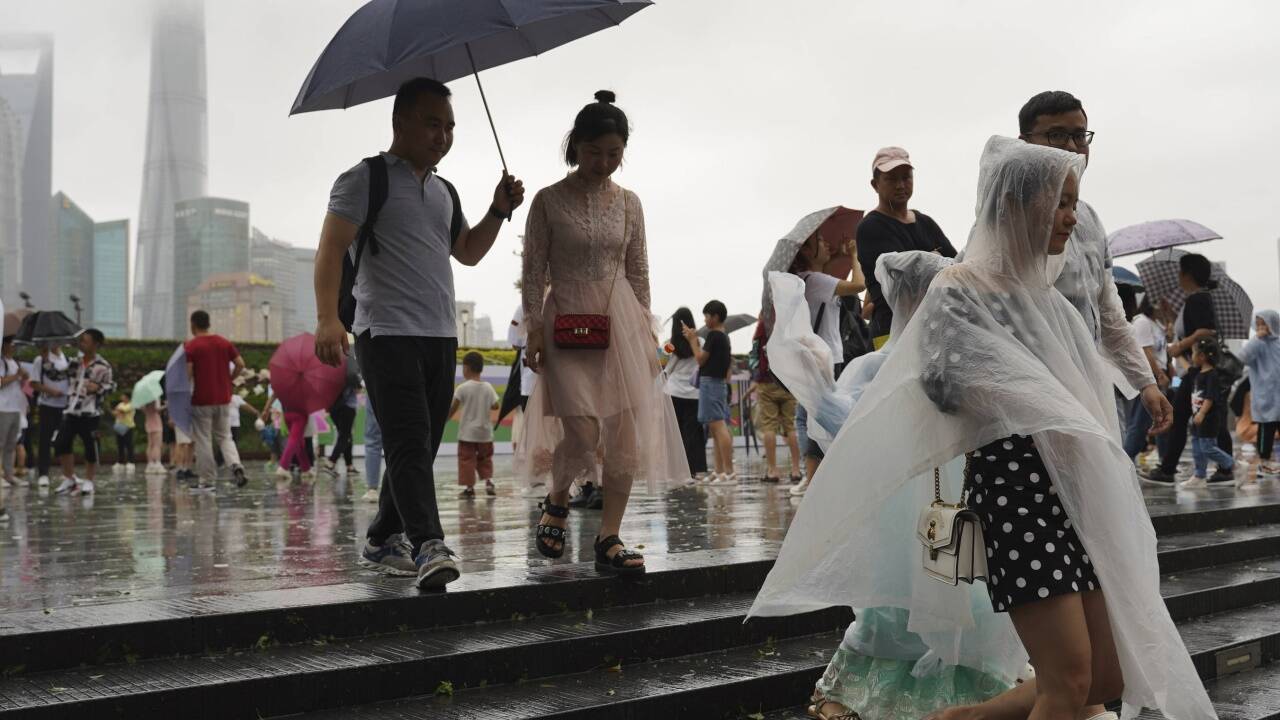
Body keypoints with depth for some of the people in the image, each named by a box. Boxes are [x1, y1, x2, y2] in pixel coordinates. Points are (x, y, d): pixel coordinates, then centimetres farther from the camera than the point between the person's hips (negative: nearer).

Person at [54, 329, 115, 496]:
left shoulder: (102, 365, -6)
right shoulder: (75, 362, 10)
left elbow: (111, 386, -2)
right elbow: (70, 381, 22)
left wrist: (97, 387, -19)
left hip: (91, 413, -5)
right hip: (72, 411, 5)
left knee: (90, 447, 0)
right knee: (62, 444, -1)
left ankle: (88, 481, 15)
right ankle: (69, 479, 14)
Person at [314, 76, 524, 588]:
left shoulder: (443, 191, 21)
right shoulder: (368, 179, -1)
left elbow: (468, 252, 28)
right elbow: (331, 248, -9)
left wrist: (499, 211, 11)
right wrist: (327, 318, -22)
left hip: (441, 337, 7)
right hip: (388, 334, -7)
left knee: (422, 446, 8)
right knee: (409, 441, -17)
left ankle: (381, 542, 20)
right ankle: (428, 546, -24)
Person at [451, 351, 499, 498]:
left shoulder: (463, 388, -10)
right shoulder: (488, 387, 0)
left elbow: (453, 408, -10)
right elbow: (495, 406, 2)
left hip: (467, 433, -4)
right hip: (485, 432, 4)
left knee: (467, 460, 2)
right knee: (485, 458, 19)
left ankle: (469, 487, 1)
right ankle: (488, 481, 6)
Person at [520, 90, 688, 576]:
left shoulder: (628, 203, 8)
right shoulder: (549, 201, -1)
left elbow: (638, 273, 12)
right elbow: (533, 272, -1)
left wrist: (646, 329, 7)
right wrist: (534, 330, -8)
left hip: (620, 321, 3)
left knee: (627, 434, -5)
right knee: (583, 432, -12)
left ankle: (609, 540, 3)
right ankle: (556, 501, 20)